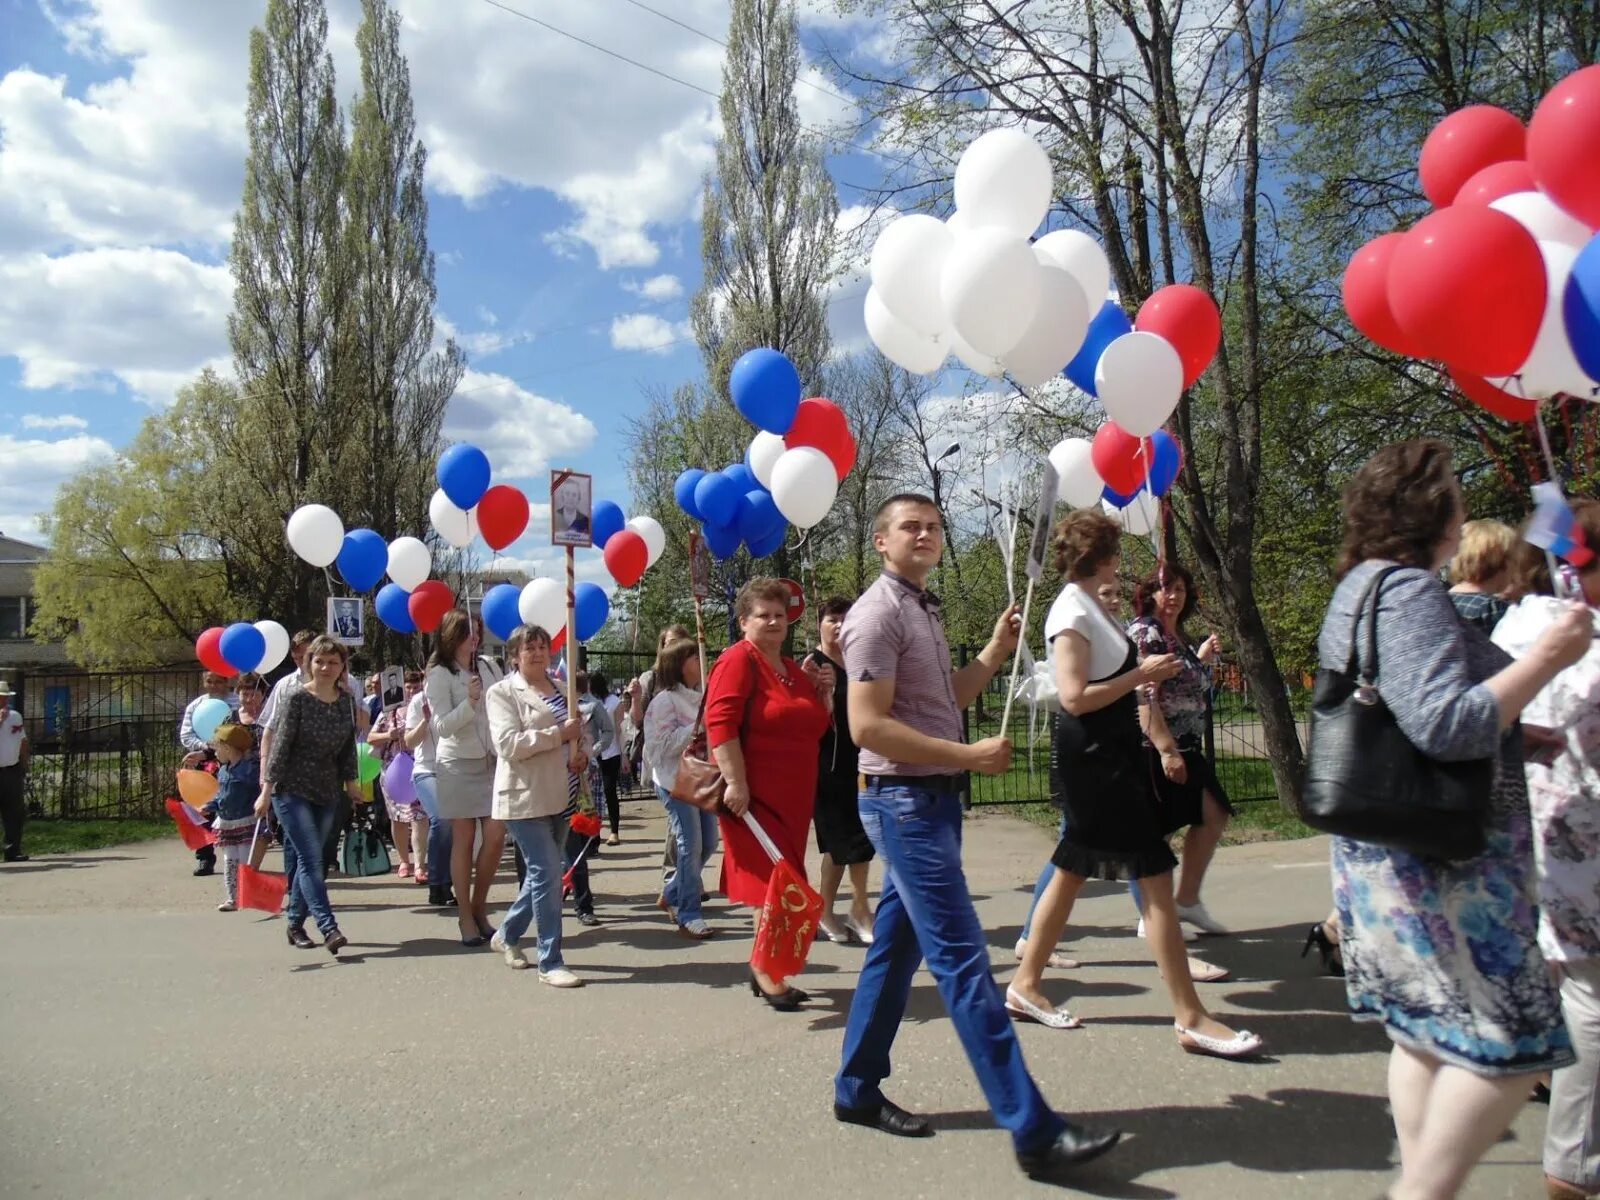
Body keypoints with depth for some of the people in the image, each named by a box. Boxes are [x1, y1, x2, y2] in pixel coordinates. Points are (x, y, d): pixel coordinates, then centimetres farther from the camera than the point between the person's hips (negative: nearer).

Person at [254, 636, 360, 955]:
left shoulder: (347, 700, 4)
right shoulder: (297, 699, -10)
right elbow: (281, 746, -12)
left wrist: (350, 781, 11)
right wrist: (266, 791, -15)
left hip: (327, 791, 5)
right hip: (292, 789, -5)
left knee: (305, 859, 10)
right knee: (311, 858, -12)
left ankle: (295, 923, 20)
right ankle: (328, 928, -18)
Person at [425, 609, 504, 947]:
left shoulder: (485, 668, 8)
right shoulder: (439, 674, -6)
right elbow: (442, 726, -12)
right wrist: (470, 701, -25)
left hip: (491, 761, 4)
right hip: (458, 764, -4)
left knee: (496, 836, -1)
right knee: (463, 840, 1)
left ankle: (479, 908, 17)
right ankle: (465, 918, 12)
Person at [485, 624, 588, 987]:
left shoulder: (562, 689, 14)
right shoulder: (502, 692, -5)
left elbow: (581, 731, 23)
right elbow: (508, 744, -18)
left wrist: (583, 752, 1)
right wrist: (560, 734, -19)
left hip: (560, 796, 7)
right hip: (526, 797, -7)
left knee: (542, 872, 16)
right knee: (548, 874, -9)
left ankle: (506, 934, 38)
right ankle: (550, 962, 0)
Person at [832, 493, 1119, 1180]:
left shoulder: (922, 609, 17)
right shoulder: (879, 613, -13)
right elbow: (868, 726, -21)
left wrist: (995, 652, 9)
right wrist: (970, 756, -20)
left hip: (932, 798, 10)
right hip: (904, 800, -10)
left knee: (897, 948, 15)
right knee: (963, 961, -10)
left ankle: (857, 1090, 27)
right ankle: (1034, 1132, -7)